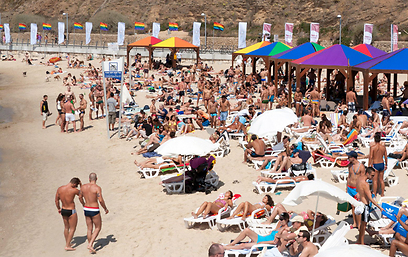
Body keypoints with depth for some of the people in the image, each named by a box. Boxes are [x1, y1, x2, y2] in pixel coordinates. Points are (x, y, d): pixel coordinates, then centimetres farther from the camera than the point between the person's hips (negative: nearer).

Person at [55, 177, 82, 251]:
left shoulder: (59, 189, -6)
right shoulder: (74, 190, -23)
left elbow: (56, 200, 6)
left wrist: (58, 209, 20)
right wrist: (81, 185, 1)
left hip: (63, 210, 6)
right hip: (71, 212, -6)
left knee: (66, 227, 23)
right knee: (72, 229, 8)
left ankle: (67, 243, 35)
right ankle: (67, 246, 6)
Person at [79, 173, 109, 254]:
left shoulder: (83, 187, 0)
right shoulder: (97, 188, -17)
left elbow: (80, 197, 13)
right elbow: (101, 200, -20)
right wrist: (105, 209, -3)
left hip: (86, 209, 5)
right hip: (94, 210, -5)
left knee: (89, 229, 14)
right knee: (98, 228, 11)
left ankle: (90, 249, 20)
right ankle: (90, 244, -2)